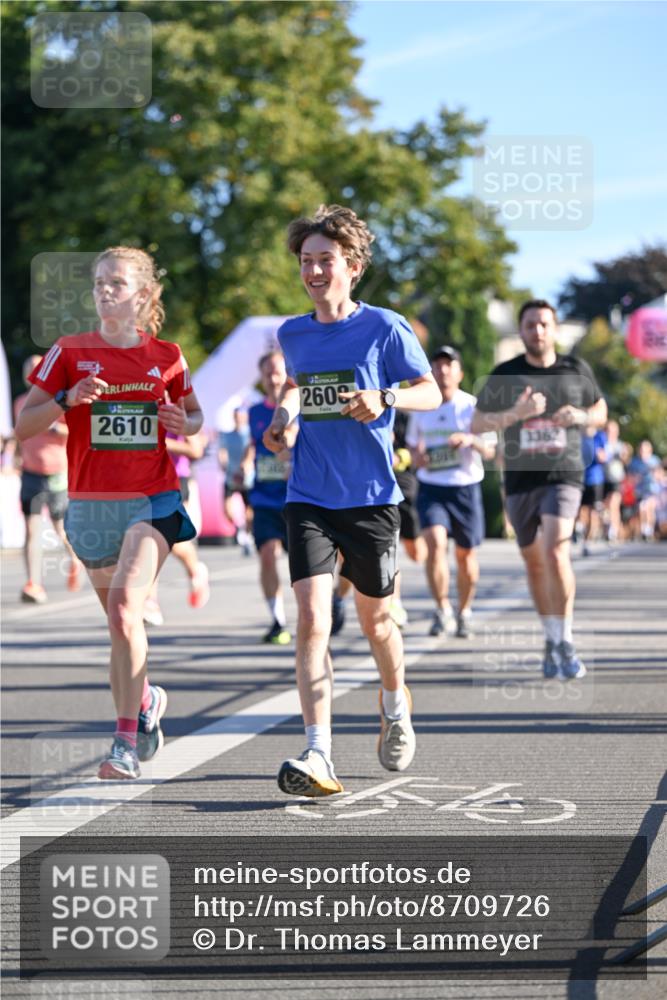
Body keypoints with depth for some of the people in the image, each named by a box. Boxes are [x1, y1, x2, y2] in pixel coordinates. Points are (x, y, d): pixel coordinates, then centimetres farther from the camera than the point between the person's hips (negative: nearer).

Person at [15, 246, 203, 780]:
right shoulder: (69, 352, 2)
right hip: (91, 505, 2)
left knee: (124, 607, -21)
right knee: (121, 624, 11)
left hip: (153, 502, -2)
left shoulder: (167, 356, 4)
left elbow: (194, 414, 20)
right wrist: (67, 399, -17)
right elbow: (24, 426, 0)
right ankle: (146, 701, 39)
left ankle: (127, 740, -17)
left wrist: (185, 424, -4)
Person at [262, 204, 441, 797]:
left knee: (375, 617, 13)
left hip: (371, 499, -2)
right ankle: (319, 757, -19)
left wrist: (384, 400, -20)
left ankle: (395, 706, 44)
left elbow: (432, 393, -1)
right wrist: (282, 416, 8)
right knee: (311, 619, -14)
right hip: (309, 498, 2)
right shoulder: (292, 334, 7)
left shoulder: (385, 327, -5)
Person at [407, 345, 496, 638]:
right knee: (435, 541, -21)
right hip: (430, 487, 1)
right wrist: (417, 457, -3)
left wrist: (471, 440, -23)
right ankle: (442, 610, -13)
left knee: (465, 554, 8)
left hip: (465, 487, -1)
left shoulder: (472, 407, -2)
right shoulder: (421, 408, 6)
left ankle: (464, 612, 27)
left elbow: (490, 451, -2)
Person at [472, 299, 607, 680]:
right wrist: (515, 413, -17)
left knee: (555, 550, -22)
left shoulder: (577, 370, 5)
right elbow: (477, 424, 1)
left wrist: (580, 416, -7)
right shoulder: (504, 375, 2)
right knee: (534, 562, 10)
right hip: (521, 479, 2)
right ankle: (552, 640, 26)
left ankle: (565, 642, -14)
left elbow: (601, 411, 17)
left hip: (564, 474, -2)